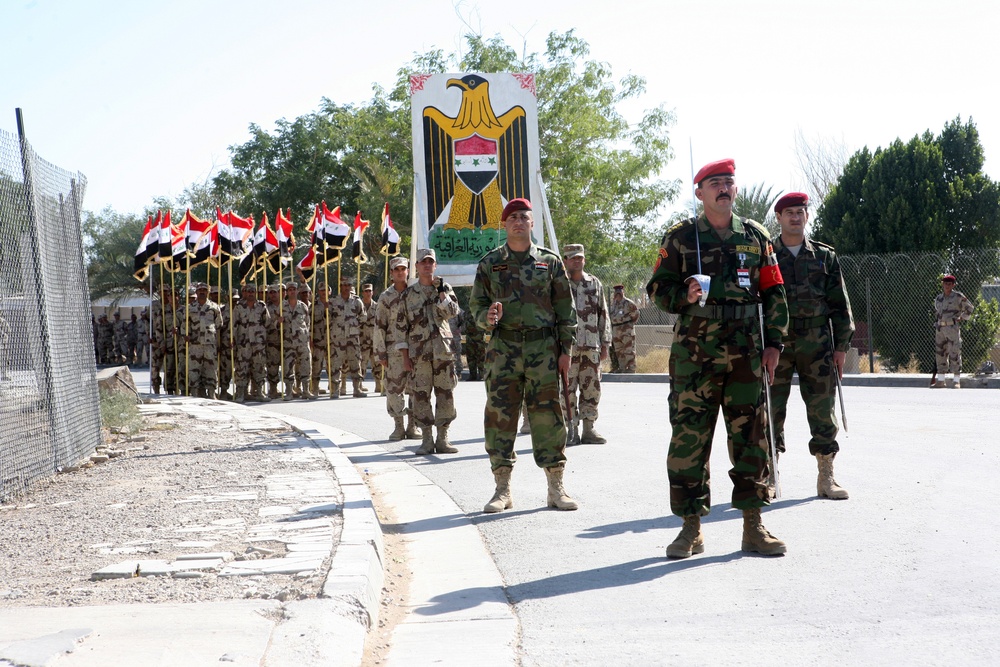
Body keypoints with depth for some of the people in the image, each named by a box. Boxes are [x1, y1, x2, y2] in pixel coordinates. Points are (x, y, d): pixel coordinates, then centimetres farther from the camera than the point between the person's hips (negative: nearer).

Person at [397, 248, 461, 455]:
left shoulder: (445, 288, 9)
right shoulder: (408, 294, 6)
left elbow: (452, 312, -6)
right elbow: (401, 327, 5)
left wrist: (440, 292, -14)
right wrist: (405, 356, -1)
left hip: (443, 351, 1)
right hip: (418, 353, -1)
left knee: (446, 395, 0)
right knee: (421, 396, -1)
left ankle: (442, 439, 8)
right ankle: (427, 440, 7)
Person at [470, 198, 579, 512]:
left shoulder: (550, 261, 8)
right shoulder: (489, 264, 9)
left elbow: (565, 308, 8)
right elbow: (476, 303, 12)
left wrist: (566, 350, 2)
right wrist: (487, 317, -12)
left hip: (543, 348, -1)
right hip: (503, 348, 1)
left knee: (548, 415, 0)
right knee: (500, 415, -1)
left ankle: (556, 487, 7)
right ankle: (502, 489, 7)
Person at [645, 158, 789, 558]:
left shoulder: (756, 236, 12)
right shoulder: (681, 237, 6)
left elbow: (774, 293, 13)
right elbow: (658, 287, 6)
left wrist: (773, 343, 5)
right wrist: (684, 297, -15)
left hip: (747, 353, 2)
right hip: (694, 351, -2)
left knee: (751, 435, 3)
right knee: (689, 436, -3)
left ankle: (753, 527, 11)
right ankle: (691, 527, 6)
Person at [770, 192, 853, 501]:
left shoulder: (824, 256, 10)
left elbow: (839, 304, 10)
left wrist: (842, 346, 3)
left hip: (816, 343, 1)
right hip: (776, 342, -1)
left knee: (822, 408, 1)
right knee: (771, 408, 0)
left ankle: (826, 477, 8)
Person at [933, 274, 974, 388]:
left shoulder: (958, 296, -1)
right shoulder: (938, 298, 14)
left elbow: (969, 308, 8)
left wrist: (962, 318, 2)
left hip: (953, 327, -6)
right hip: (940, 328, 6)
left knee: (955, 353, -9)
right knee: (940, 353, 6)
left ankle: (956, 381, -7)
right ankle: (940, 380, 12)